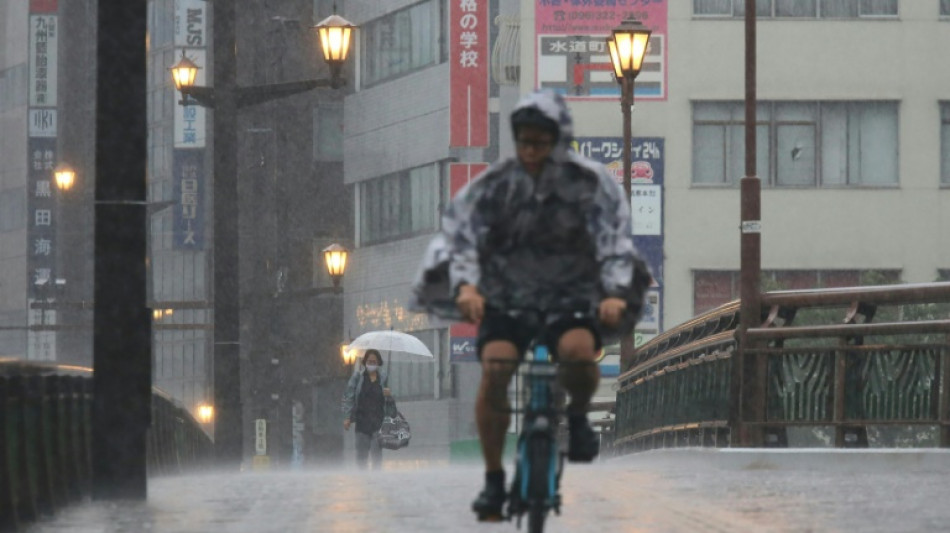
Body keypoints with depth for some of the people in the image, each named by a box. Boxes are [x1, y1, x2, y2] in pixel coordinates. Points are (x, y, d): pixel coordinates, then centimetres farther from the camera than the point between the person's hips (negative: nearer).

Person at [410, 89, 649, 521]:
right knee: (494, 367, -26)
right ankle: (493, 479, -11)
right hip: (508, 298, 1)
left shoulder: (591, 184, -6)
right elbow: (459, 234, -11)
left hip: (571, 297, -1)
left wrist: (615, 292, -29)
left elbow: (615, 242, -11)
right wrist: (465, 285, -30)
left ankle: (578, 415, 2)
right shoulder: (493, 185, -4)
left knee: (578, 350, -34)